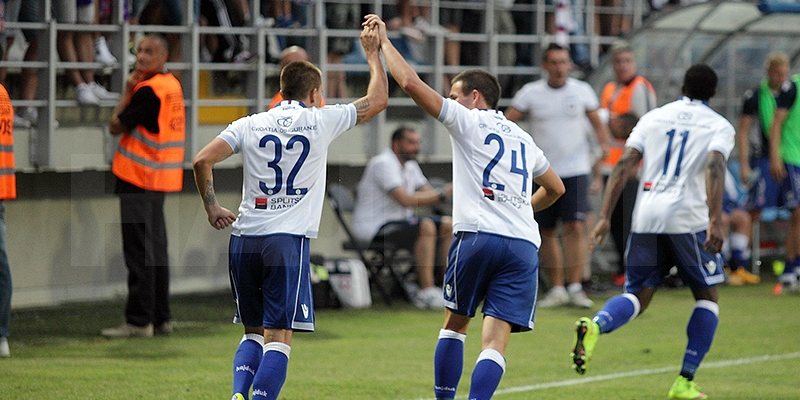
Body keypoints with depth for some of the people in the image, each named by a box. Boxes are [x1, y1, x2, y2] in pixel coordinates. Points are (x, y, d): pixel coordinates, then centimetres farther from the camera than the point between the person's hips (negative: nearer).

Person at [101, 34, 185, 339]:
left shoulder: (148, 91, -17)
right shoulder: (173, 85, 11)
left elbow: (116, 126, -12)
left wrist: (127, 91, -6)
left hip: (139, 177, -10)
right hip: (161, 178, 10)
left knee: (139, 251, -8)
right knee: (156, 248, 14)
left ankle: (139, 320, -8)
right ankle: (161, 318, 19)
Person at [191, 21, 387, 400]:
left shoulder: (249, 125, 9)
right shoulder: (321, 121, 3)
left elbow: (201, 162, -1)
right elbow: (377, 99, 16)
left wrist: (212, 209, 10)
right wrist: (372, 52, 29)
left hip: (244, 240, 4)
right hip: (288, 240, -4)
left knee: (253, 332, 16)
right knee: (279, 337, -5)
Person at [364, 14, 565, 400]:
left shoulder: (468, 121, 6)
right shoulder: (522, 138, 24)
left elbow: (412, 83, -3)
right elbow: (555, 187, 39)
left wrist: (384, 41, 8)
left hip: (477, 237, -4)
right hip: (524, 245, 4)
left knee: (455, 323, 16)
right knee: (495, 341, -6)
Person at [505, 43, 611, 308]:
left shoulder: (582, 90, 4)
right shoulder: (530, 93, 2)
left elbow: (597, 123, 13)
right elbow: (507, 122, 0)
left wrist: (604, 145, -5)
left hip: (575, 170, -1)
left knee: (575, 227, -13)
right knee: (546, 231, 3)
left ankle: (575, 288, -11)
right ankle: (557, 289, 12)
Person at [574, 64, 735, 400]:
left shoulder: (653, 118, 15)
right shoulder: (719, 126, 6)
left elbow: (624, 165, 5)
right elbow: (714, 167, -13)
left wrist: (605, 216, 2)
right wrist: (716, 221, -22)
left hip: (646, 218, 3)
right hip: (688, 218, -3)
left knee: (638, 295, 8)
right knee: (707, 296, 15)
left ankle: (595, 325, -27)